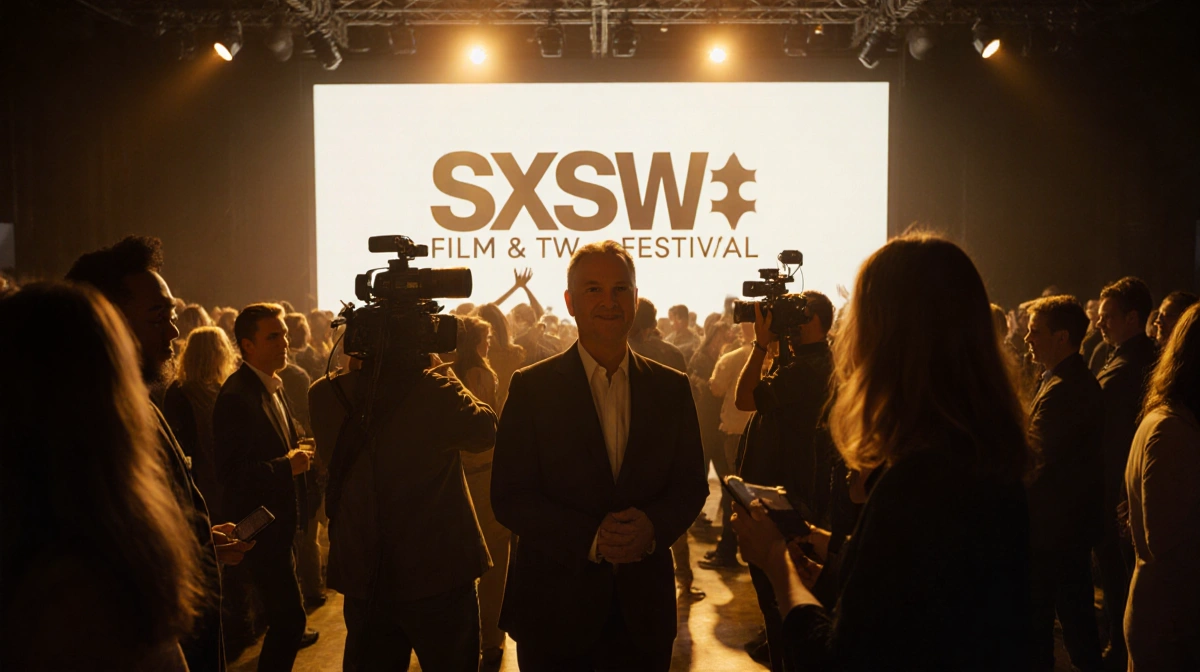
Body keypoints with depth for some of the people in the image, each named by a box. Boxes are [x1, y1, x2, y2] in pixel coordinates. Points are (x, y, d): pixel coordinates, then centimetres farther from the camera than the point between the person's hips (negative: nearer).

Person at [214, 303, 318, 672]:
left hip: (280, 517, 10)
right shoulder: (236, 396, -24)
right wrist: (287, 465, -23)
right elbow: (231, 474, -27)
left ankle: (287, 635, 54)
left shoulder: (274, 385, 5)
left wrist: (297, 455, 1)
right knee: (290, 614, -8)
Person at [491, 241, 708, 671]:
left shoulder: (671, 388, 3)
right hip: (553, 607, -2)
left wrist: (654, 527, -15)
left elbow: (692, 485, 5)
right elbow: (509, 498, -8)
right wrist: (589, 538, -19)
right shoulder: (532, 387, -5)